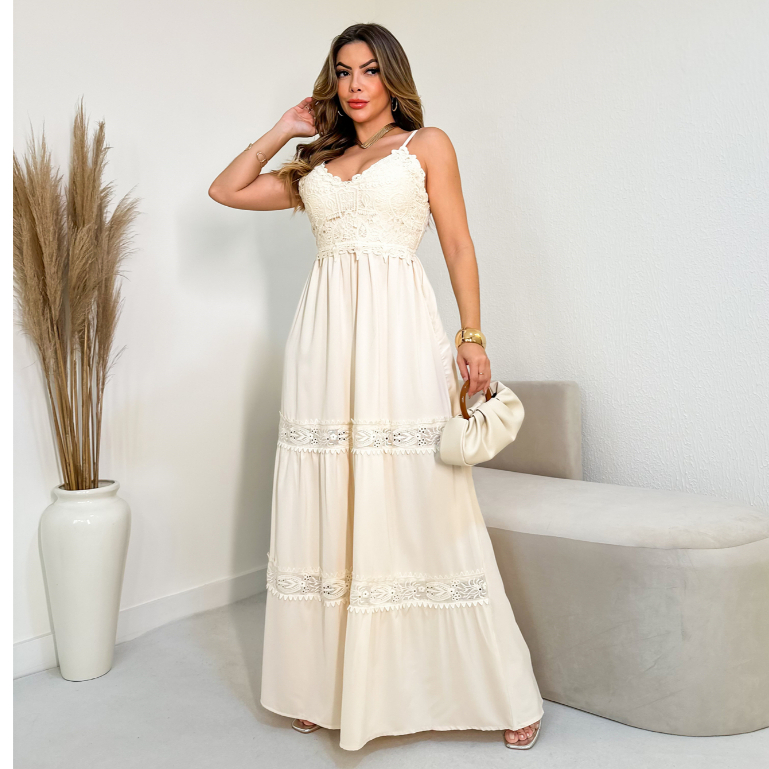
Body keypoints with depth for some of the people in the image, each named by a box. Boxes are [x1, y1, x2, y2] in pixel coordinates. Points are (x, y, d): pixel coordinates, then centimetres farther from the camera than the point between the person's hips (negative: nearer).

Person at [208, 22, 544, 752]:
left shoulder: (427, 144, 12)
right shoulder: (314, 165, 22)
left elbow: (458, 245, 5)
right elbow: (225, 190, 23)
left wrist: (473, 336, -6)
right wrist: (284, 129, 21)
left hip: (398, 334, -4)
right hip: (324, 335, 4)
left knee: (419, 507, -5)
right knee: (327, 509, 4)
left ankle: (498, 693, 9)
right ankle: (329, 686, 18)